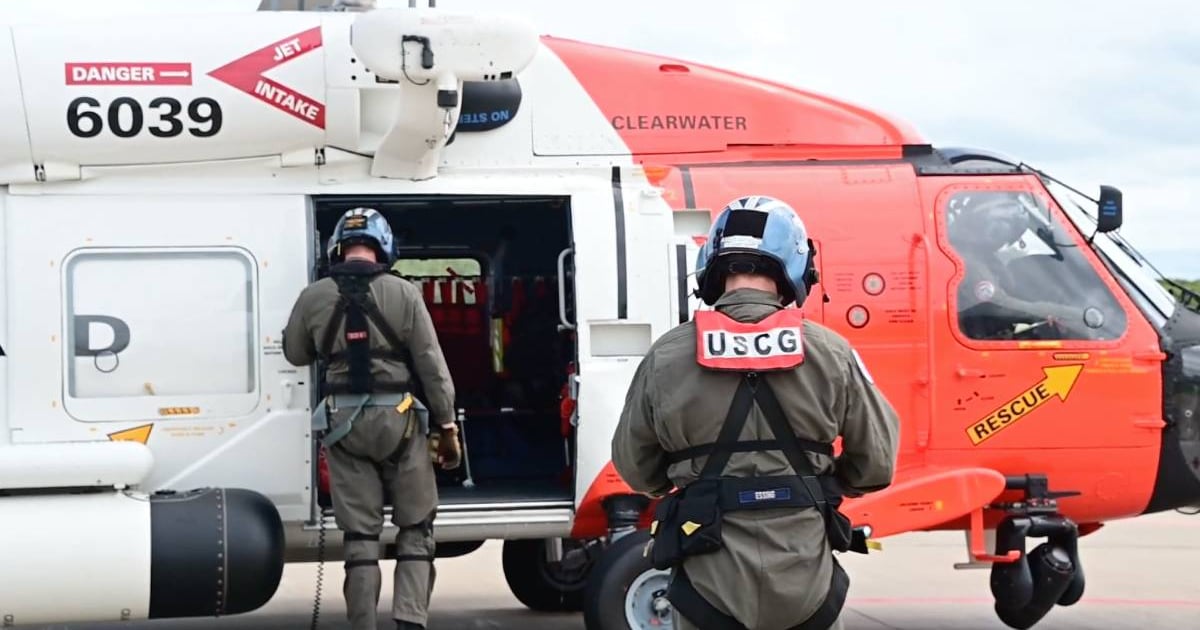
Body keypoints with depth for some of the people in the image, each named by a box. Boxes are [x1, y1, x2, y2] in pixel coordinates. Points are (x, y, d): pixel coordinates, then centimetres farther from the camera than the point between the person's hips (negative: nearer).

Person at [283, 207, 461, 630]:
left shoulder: (314, 297, 0)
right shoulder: (403, 293, -6)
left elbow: (295, 354, 16)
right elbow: (432, 365, -5)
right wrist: (446, 425, 1)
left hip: (343, 421, 2)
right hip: (397, 418, -2)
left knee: (359, 535, 7)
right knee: (415, 528, 7)